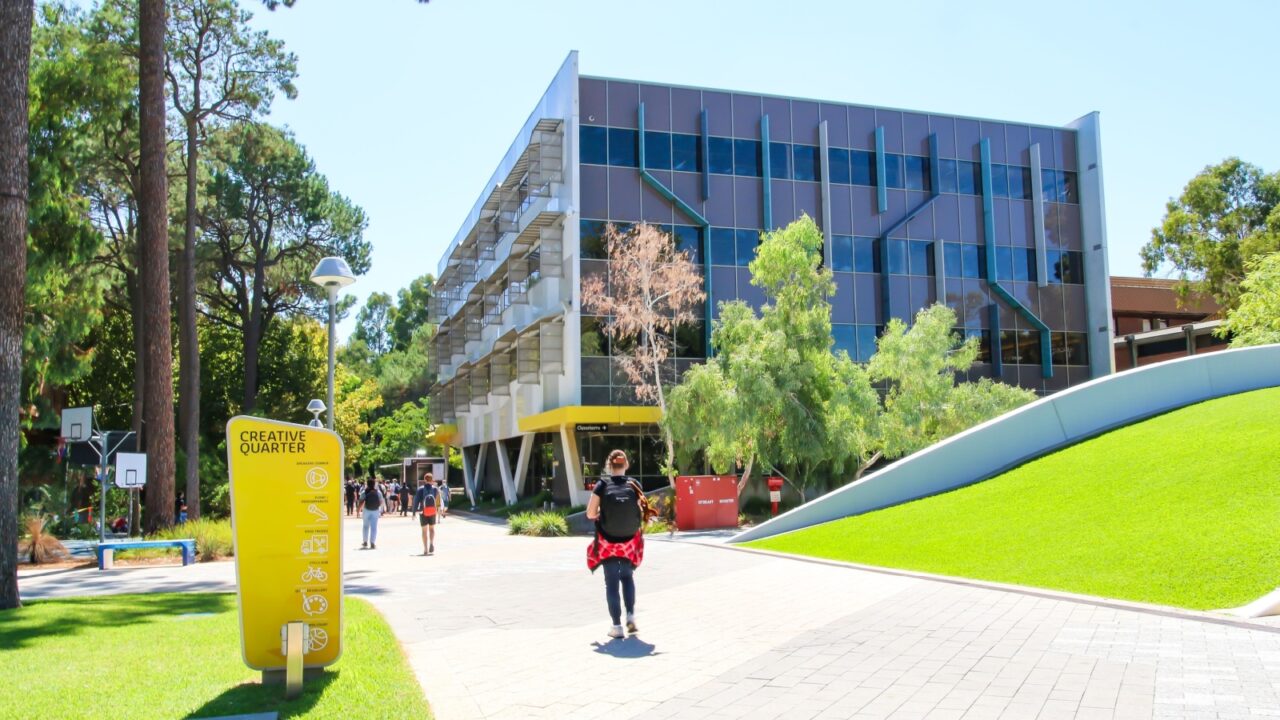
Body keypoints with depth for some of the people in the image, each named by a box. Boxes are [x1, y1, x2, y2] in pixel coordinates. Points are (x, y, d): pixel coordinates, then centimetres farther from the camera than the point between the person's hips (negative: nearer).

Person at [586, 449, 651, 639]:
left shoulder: (602, 485, -12)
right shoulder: (634, 485, -7)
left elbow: (590, 514, -11)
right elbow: (643, 511, -4)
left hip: (608, 543, -2)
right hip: (630, 542, 2)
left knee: (612, 583, 9)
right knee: (627, 577, 25)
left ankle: (617, 626, 9)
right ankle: (631, 615, 16)